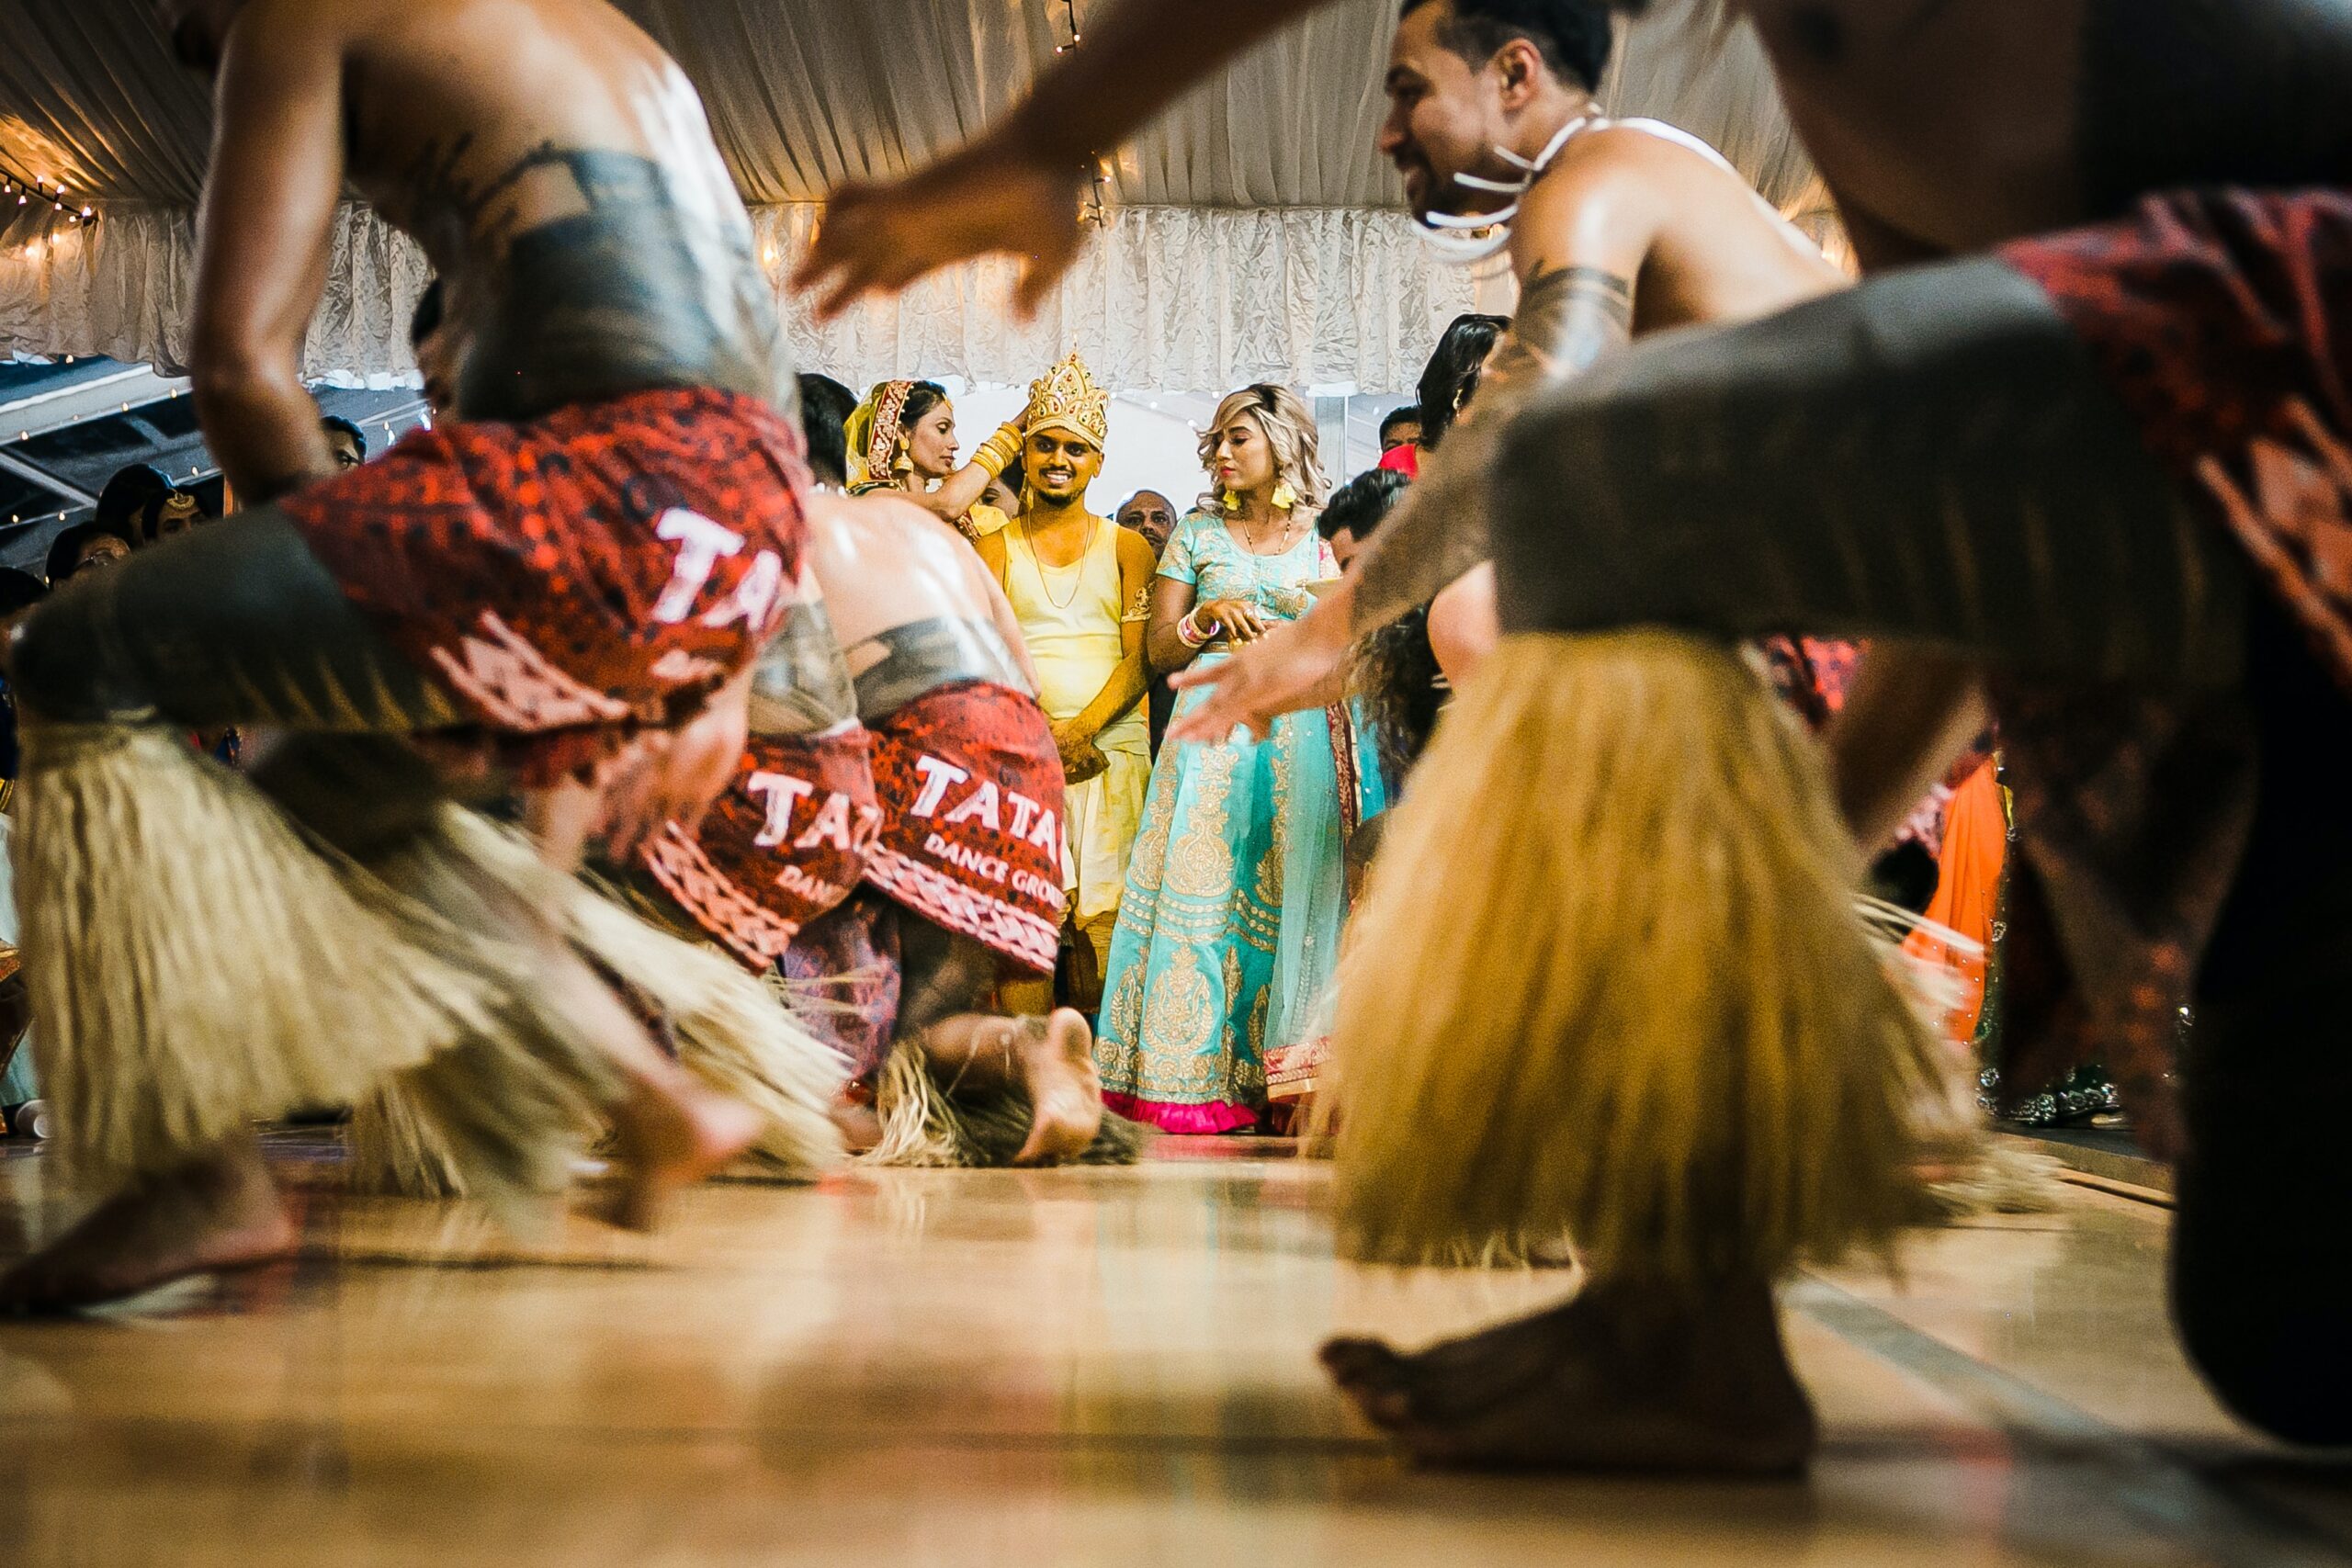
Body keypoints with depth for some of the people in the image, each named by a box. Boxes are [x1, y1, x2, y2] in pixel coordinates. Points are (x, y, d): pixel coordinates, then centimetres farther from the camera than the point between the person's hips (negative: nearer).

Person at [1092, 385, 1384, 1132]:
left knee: (1292, 895, -5)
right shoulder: (1197, 533, 12)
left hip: (1302, 735, 0)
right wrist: (1208, 618, -8)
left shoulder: (1326, 539, 11)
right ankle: (1194, 1078, -6)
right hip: (1214, 728, 0)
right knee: (1202, 887, -8)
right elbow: (1160, 651, 9)